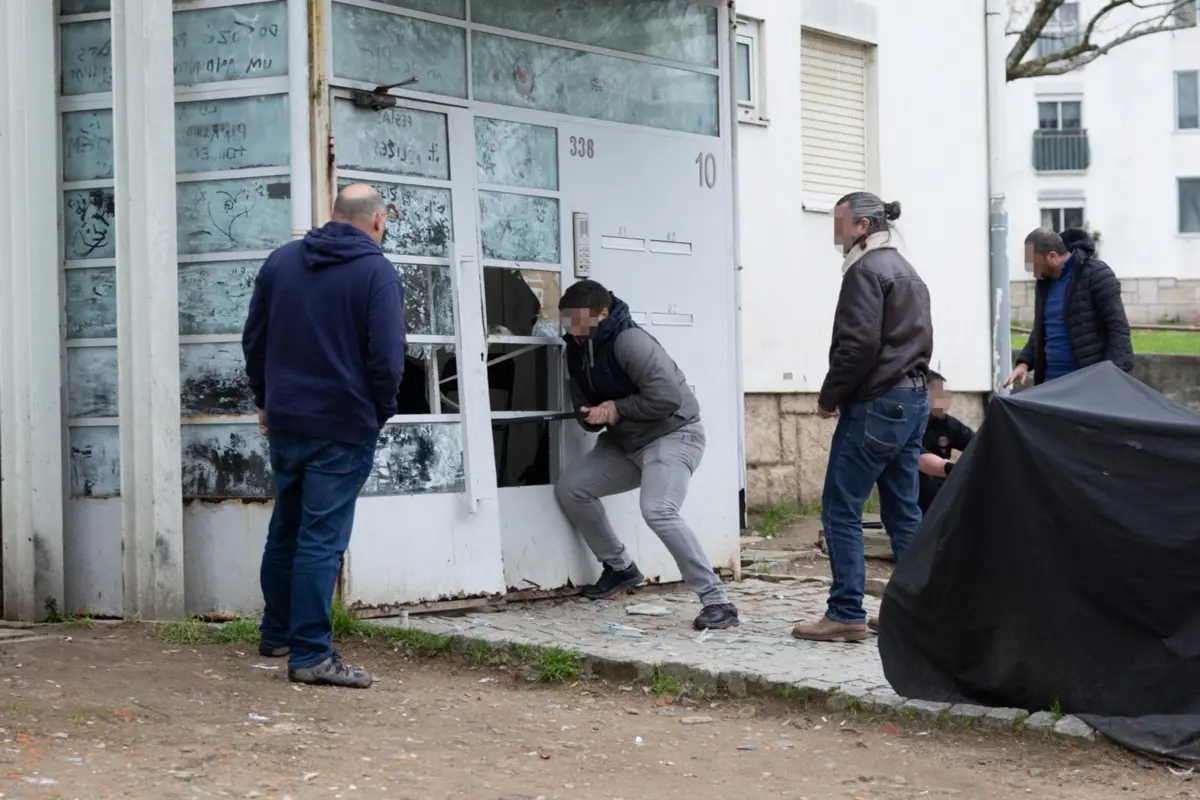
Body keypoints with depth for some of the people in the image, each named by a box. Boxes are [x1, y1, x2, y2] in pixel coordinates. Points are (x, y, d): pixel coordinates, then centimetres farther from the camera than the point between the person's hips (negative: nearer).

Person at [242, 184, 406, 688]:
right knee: (321, 539, -5)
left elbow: (253, 339, 12)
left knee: (285, 530, 18)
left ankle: (278, 633, 30)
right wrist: (380, 412, 1)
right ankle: (311, 654, -5)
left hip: (285, 421, 6)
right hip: (343, 427, -6)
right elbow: (387, 360, -16)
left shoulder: (282, 260, 7)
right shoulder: (377, 272, -10)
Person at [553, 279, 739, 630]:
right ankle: (620, 567, 23)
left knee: (658, 511, -30)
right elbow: (584, 404, 12)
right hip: (625, 442, 10)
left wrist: (617, 408, -20)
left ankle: (717, 601, -26)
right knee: (570, 487, 6)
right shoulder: (578, 349, 3)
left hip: (672, 435, -10)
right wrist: (594, 415, -13)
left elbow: (668, 397, -31)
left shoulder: (629, 341, -24)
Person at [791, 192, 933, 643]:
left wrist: (829, 397, -9)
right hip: (913, 399, 10)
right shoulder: (907, 272, 21)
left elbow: (859, 343, -20)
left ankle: (846, 615, -6)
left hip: (875, 404, -10)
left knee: (841, 509, -6)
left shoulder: (866, 270, -10)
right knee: (903, 511, 11)